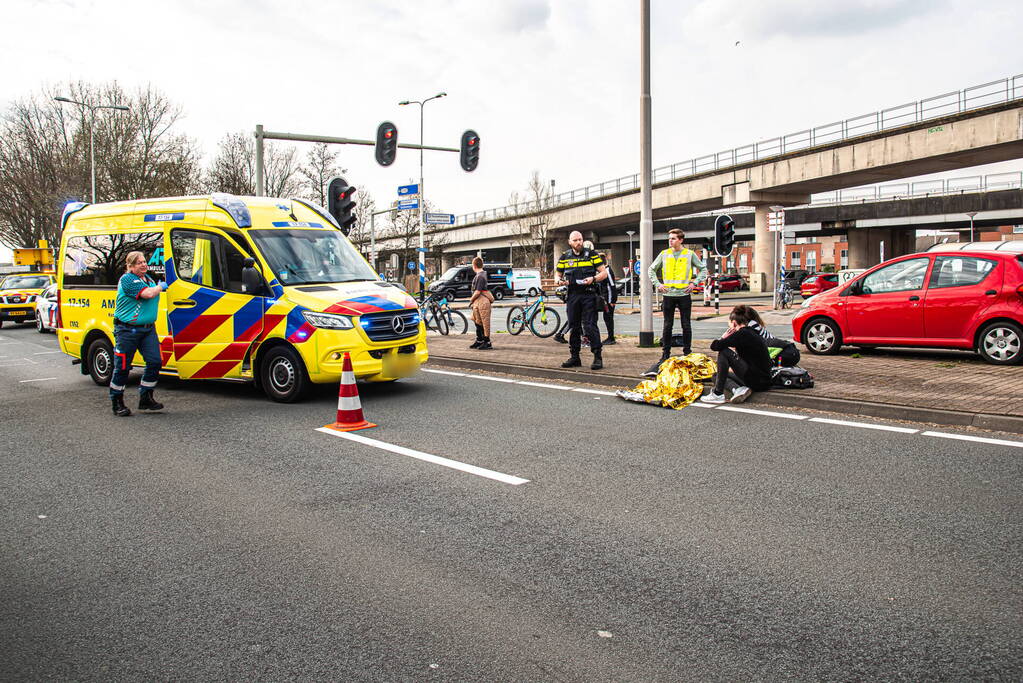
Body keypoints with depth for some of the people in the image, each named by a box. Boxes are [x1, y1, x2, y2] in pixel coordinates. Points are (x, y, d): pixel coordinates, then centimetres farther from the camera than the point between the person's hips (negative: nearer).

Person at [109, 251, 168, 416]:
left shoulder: (148, 278, 16)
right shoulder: (127, 279, -11)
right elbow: (148, 294, -22)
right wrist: (160, 286, -6)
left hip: (148, 328, 8)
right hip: (128, 330, -7)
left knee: (154, 362, -1)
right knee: (122, 367, 0)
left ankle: (146, 399, 12)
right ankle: (117, 402, 14)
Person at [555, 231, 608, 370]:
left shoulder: (592, 255, 3)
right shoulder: (564, 257, 11)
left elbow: (604, 272, 3)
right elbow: (557, 275, 18)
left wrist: (593, 279, -16)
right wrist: (559, 280, -6)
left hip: (588, 295, -4)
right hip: (572, 296, 4)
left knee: (590, 326, -11)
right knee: (573, 327, 8)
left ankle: (597, 357, -7)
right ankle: (574, 357, 17)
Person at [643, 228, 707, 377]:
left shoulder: (690, 254, 3)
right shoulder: (664, 254, 6)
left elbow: (703, 269, 10)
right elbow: (651, 270, 13)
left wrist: (694, 283, -2)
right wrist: (657, 284, 2)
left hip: (684, 294, -1)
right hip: (669, 294, 1)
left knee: (686, 325, 4)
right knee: (667, 326, 5)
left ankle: (687, 353, 14)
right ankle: (665, 355, 12)